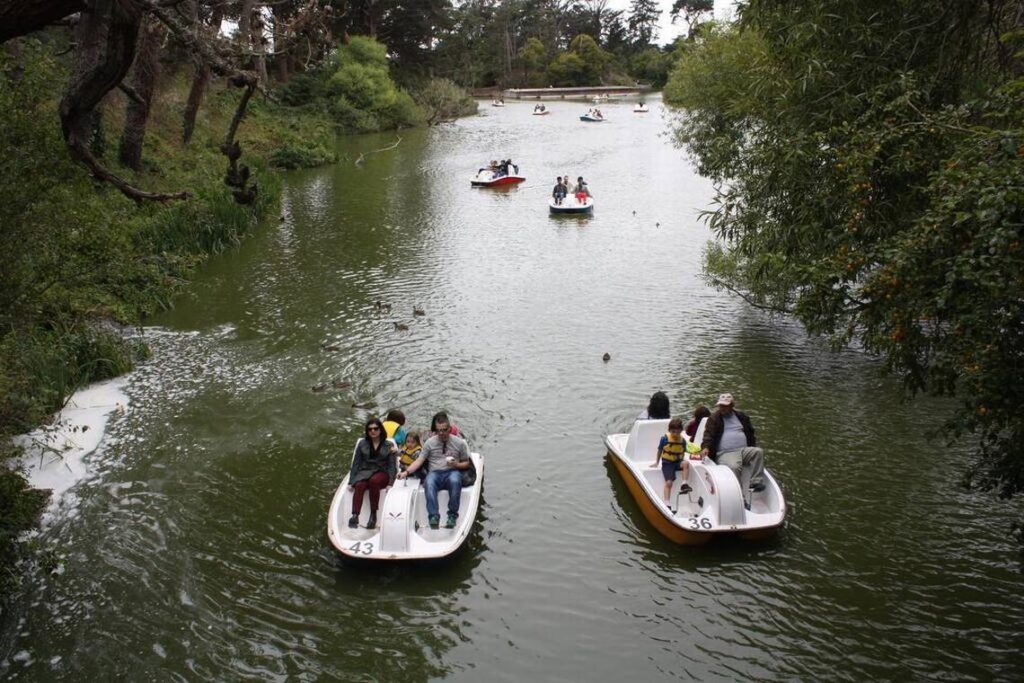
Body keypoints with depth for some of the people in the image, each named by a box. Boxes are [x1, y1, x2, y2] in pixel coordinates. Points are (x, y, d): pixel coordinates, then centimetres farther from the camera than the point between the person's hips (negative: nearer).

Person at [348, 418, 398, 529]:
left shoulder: (389, 445, 8)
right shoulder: (362, 444, 11)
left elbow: (391, 466, 3)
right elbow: (356, 463, 10)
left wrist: (390, 483, -10)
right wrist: (351, 481, 1)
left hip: (381, 473, -1)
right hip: (364, 472, 1)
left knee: (374, 481, -37)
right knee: (359, 485, -33)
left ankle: (373, 515, -33)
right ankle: (355, 516, -46)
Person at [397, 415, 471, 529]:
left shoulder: (459, 442, 10)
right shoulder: (430, 442, 11)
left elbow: (466, 464, 15)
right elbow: (419, 460, 5)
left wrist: (456, 465, -8)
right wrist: (406, 472, -11)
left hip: (452, 472, -1)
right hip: (435, 473, 1)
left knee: (455, 481, -38)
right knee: (429, 483, -36)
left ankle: (452, 515, -29)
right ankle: (433, 516, -41)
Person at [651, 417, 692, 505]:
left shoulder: (682, 440, -3)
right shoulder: (665, 438, -11)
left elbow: (683, 453, 12)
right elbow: (660, 451, 3)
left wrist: (681, 463, 3)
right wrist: (657, 463, 10)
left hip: (677, 462, 3)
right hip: (667, 463, -3)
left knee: (686, 463, -30)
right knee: (669, 482, -17)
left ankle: (684, 485, -27)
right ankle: (667, 502, -16)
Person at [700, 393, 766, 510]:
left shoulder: (741, 416, 19)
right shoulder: (714, 418, 6)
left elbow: (750, 433, 29)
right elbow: (709, 434, -8)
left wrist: (753, 447, 17)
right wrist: (705, 447, -27)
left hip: (744, 450, 5)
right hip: (725, 454, -5)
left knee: (758, 452, -24)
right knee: (734, 467, -35)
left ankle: (755, 482, -21)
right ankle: (741, 499, -33)